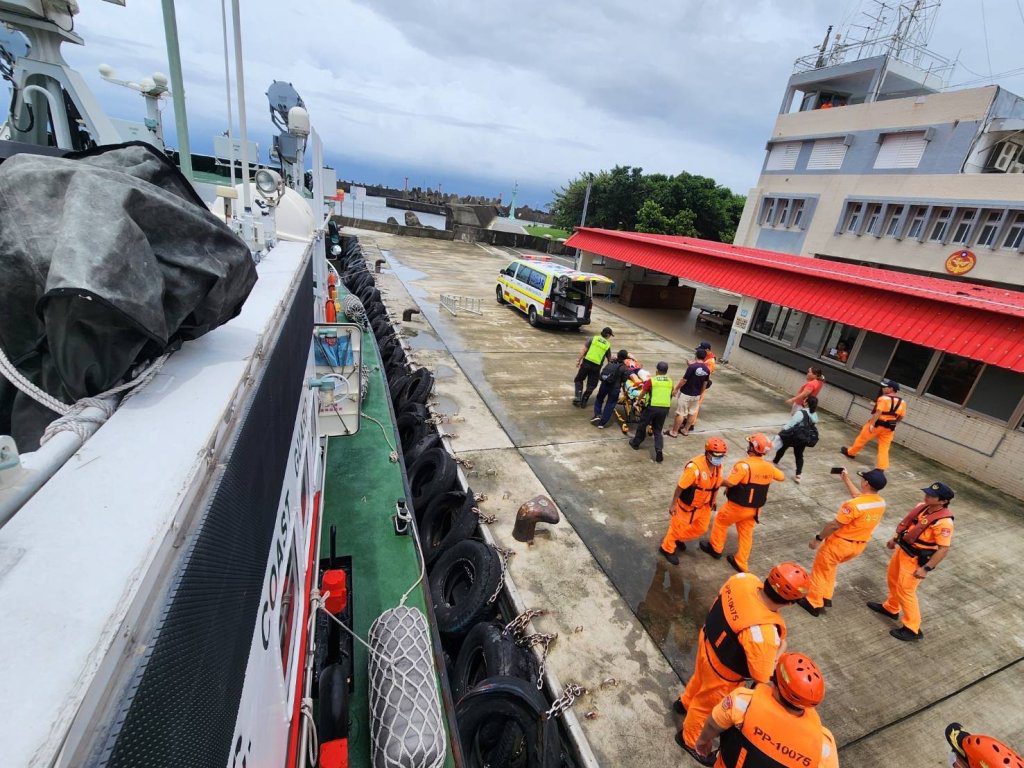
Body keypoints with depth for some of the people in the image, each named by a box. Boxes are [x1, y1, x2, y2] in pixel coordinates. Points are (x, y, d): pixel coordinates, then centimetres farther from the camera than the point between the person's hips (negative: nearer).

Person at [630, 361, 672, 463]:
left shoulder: (651, 380, -5)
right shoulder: (670, 382, 7)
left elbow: (642, 393, 2)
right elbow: (671, 395, 18)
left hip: (652, 407, -3)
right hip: (665, 408, 4)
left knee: (642, 425, 18)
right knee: (658, 430, 13)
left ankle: (636, 443, 32)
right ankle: (659, 450, -6)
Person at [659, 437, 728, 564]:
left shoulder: (718, 466, -11)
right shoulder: (695, 467, -35)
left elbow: (716, 484, 8)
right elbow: (680, 486, -26)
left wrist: (714, 499, 18)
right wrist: (673, 504, -19)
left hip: (704, 504, 7)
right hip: (687, 504, -7)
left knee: (701, 528, 21)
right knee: (678, 527, 12)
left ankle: (680, 539, 47)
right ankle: (667, 549, 36)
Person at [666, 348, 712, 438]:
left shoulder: (692, 366, -21)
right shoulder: (707, 370, -3)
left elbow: (684, 380, -18)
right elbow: (705, 384, 8)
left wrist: (676, 389, -6)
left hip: (685, 394, -6)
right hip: (696, 395, 6)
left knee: (680, 413, 2)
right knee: (692, 413, 18)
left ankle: (674, 432, 11)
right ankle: (686, 430, 31)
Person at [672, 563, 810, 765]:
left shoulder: (744, 579, -25)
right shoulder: (764, 635, -41)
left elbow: (720, 602, -3)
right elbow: (762, 676, -24)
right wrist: (780, 649, -11)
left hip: (708, 640, 6)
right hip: (723, 671, -6)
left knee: (701, 677, 37)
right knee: (707, 704, 25)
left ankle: (685, 702, 67)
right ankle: (689, 740, 55)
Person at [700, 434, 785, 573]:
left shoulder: (744, 465, -28)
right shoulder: (769, 467, -6)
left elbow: (729, 483, -29)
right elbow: (782, 477, 14)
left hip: (737, 506, -6)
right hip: (755, 509, 6)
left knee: (720, 522, 19)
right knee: (746, 534, 19)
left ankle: (715, 548, 34)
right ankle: (741, 564, 29)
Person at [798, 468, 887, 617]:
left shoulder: (853, 505, -30)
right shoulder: (881, 503, -6)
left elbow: (834, 525, -23)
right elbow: (860, 497, 16)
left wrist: (818, 538, -11)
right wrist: (846, 479, 22)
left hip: (840, 543, -7)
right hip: (859, 546, 7)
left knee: (820, 570, 12)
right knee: (829, 566, 28)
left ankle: (813, 603, 23)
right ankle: (826, 597, 34)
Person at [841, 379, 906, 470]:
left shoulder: (884, 398, -15)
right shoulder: (902, 402, 6)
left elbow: (878, 412, -22)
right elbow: (902, 416, 9)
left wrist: (872, 424, -21)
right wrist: (892, 423, 23)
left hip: (877, 424, -6)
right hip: (889, 428, 6)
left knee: (862, 439, 14)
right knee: (884, 448, 6)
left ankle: (850, 452, 31)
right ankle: (881, 467, 2)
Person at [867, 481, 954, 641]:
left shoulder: (943, 521, -29)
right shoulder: (923, 506, -5)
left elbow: (944, 549, -26)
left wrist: (926, 568, -23)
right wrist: (895, 538, 19)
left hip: (916, 559, -9)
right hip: (902, 550, 9)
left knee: (905, 591, 3)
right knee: (892, 579, 25)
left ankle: (913, 629, 20)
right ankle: (891, 608, 47)